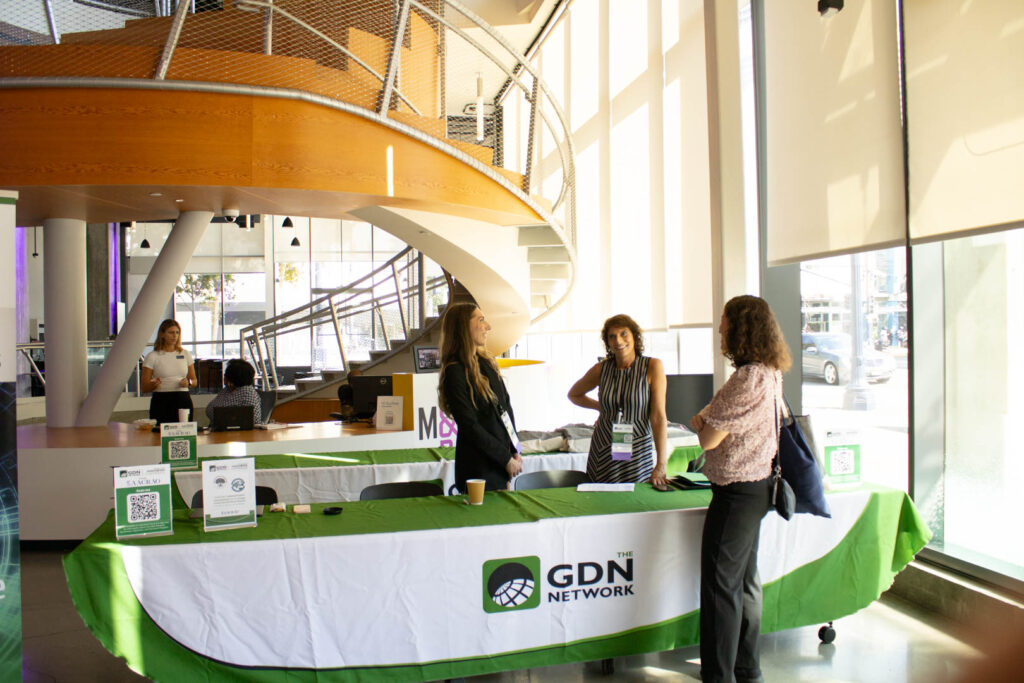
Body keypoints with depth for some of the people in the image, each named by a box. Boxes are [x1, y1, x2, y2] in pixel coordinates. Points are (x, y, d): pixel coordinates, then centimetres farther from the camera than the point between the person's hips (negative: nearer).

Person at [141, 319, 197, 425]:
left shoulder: (185, 354, 11)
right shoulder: (152, 356, 2)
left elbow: (194, 380, 17)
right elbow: (144, 387, 1)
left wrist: (188, 382, -5)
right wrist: (154, 384, -20)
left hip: (183, 400, 3)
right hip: (161, 401, -2)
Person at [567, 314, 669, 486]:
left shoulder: (652, 366, -7)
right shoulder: (601, 369, 1)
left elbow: (658, 417, -13)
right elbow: (574, 394, 20)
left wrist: (661, 466, -18)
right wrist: (601, 407, 5)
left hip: (639, 455, -2)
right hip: (603, 452, 2)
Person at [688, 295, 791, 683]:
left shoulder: (748, 378, -24)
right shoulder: (770, 374, 8)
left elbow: (709, 439, -19)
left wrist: (700, 422, 0)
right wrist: (708, 422, 1)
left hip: (737, 492, -10)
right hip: (756, 486, 10)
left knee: (720, 585, 0)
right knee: (745, 581, 18)